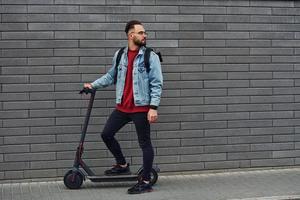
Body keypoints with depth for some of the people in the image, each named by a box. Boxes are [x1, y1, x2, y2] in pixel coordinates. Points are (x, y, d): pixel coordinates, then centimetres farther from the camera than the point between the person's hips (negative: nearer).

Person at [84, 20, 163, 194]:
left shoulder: (151, 56, -7)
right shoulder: (119, 55, 8)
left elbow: (157, 84, -10)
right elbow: (111, 76, 20)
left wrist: (153, 107, -17)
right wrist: (93, 85, 12)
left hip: (141, 108, -5)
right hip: (122, 107, 6)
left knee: (145, 143, 1)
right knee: (107, 134, 9)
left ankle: (146, 182, 8)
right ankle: (122, 165, 28)